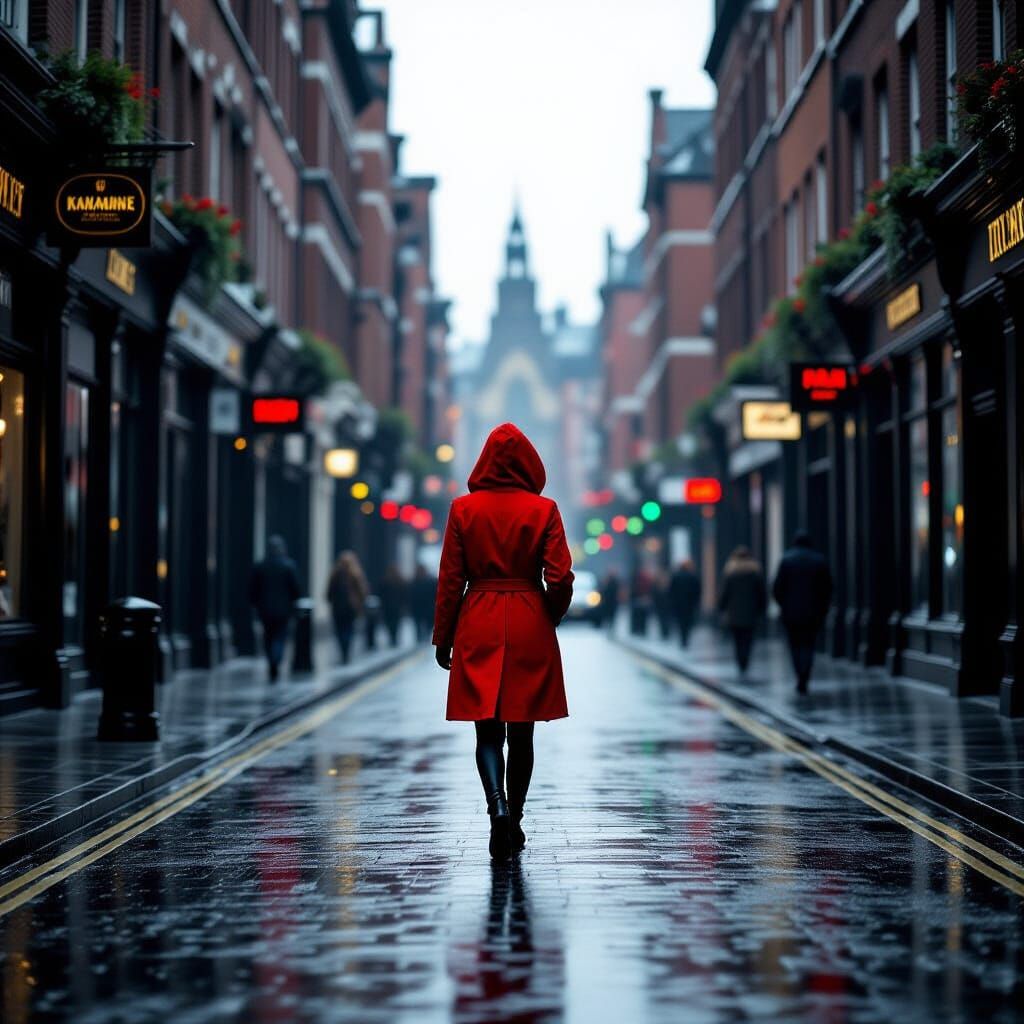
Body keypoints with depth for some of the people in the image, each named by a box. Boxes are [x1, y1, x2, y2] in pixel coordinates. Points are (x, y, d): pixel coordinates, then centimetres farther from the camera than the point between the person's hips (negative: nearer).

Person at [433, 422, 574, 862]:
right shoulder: (544, 510, -4)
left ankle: (498, 807, -19)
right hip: (530, 628, 0)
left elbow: (451, 579, -1)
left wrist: (442, 639, 7)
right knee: (521, 732, 11)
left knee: (487, 730, 3)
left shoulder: (464, 508, -2)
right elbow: (560, 579, -6)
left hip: (479, 629, 0)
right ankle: (514, 821, 20)